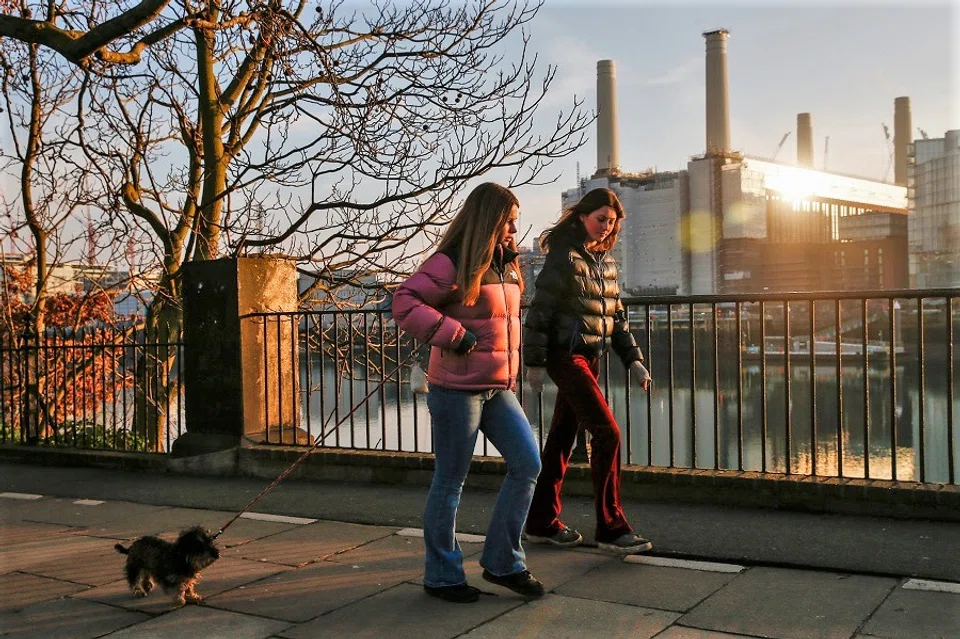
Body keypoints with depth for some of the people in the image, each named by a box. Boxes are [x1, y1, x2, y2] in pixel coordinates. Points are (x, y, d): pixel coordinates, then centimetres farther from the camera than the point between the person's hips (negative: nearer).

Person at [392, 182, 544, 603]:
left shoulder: (505, 265, 14)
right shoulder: (452, 264, -12)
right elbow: (404, 303, -19)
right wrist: (454, 334, -23)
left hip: (498, 388, 8)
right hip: (457, 389, -8)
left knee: (528, 464, 3)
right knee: (450, 482, 2)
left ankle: (502, 561, 15)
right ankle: (442, 575, 17)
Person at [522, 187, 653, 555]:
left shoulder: (605, 260, 13)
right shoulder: (564, 256, -11)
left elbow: (616, 315, 17)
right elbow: (539, 311, -13)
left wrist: (633, 359, 10)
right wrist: (535, 363, -14)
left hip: (590, 358, 8)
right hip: (566, 355, -8)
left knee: (562, 440, 12)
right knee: (607, 433, -12)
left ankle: (541, 524, 21)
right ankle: (611, 529, -4)